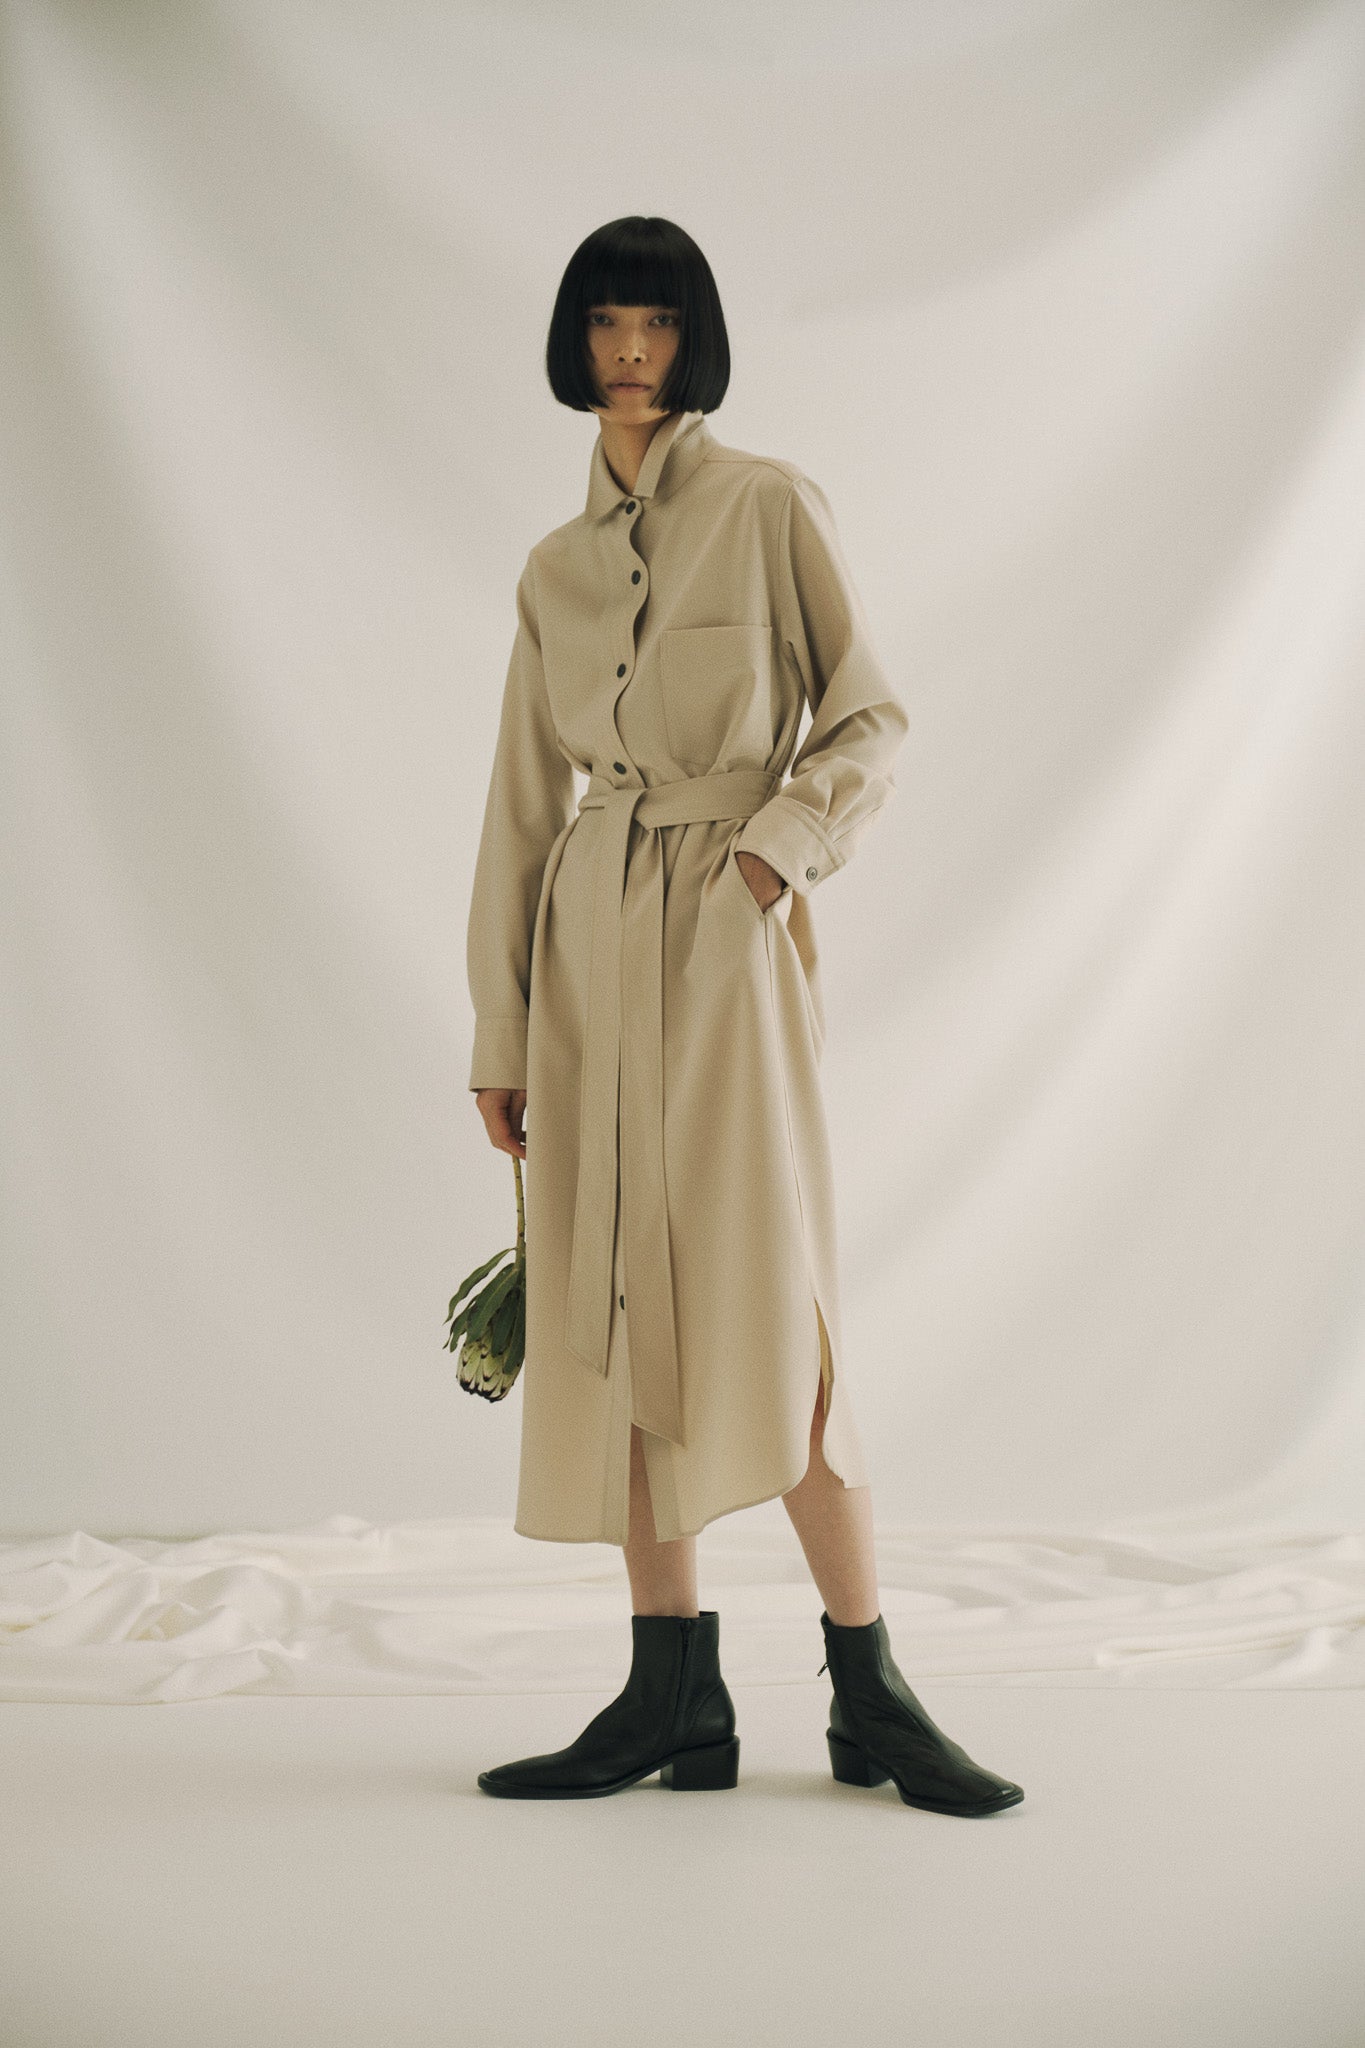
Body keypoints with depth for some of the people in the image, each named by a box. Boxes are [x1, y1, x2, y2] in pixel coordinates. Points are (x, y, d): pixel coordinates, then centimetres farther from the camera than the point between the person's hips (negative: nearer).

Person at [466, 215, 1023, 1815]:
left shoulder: (769, 504, 2)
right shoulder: (555, 566, 14)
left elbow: (870, 716, 2)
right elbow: (524, 802, 14)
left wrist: (784, 842, -16)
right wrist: (501, 1033, 12)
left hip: (726, 933, -5)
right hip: (589, 939, 5)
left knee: (765, 1296, -10)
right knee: (614, 1305, 2)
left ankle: (869, 1698, 1)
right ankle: (676, 1699, 10)